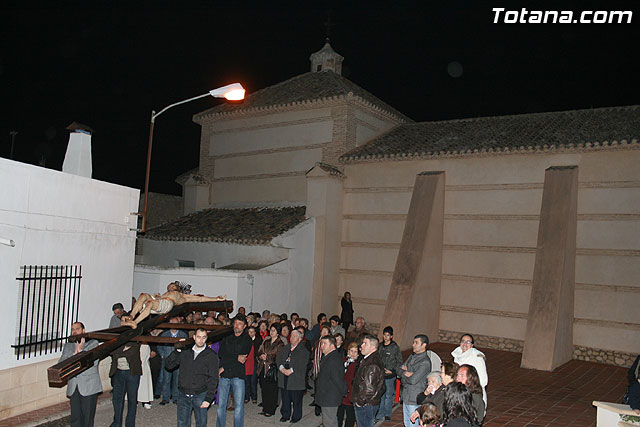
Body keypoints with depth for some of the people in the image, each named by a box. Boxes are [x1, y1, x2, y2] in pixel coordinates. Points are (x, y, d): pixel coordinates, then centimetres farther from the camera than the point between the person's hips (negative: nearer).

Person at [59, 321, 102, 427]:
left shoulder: (93, 343, 5)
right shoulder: (68, 345, 15)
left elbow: (94, 362, -9)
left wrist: (80, 350, -12)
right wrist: (74, 353, -11)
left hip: (89, 386, -3)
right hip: (73, 387, 3)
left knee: (88, 418, 1)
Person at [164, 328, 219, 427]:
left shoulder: (211, 355, -2)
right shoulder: (185, 352, 7)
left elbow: (213, 379, -4)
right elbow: (169, 365, 6)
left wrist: (208, 399, -11)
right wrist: (177, 351, -7)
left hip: (200, 395, -2)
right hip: (183, 395, 2)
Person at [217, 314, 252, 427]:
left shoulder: (247, 340, 4)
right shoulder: (226, 338, 14)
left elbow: (243, 357, -6)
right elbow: (221, 354, 0)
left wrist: (224, 367, -7)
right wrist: (236, 358, -13)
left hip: (238, 376, -3)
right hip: (224, 375, 3)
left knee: (239, 406, -3)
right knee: (221, 404, 6)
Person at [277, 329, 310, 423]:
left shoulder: (303, 350, -4)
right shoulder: (285, 348, 15)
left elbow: (302, 364, -15)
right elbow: (278, 358, 7)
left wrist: (291, 370, -21)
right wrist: (282, 368, -11)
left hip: (296, 379, -5)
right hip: (284, 378, 5)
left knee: (296, 399, 4)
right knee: (285, 398, 12)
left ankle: (296, 416, 18)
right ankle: (285, 415, 26)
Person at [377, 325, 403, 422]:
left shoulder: (395, 347, -5)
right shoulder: (380, 346, 7)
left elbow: (399, 362, -1)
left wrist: (392, 371, -10)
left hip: (390, 375, -3)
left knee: (389, 395, 5)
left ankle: (387, 415, 20)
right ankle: (379, 415, 14)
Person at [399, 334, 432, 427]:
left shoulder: (425, 362, -18)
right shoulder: (411, 357, 10)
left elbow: (413, 380, -23)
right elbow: (399, 370, 10)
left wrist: (403, 377, -4)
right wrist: (405, 373, -12)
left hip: (415, 399, -8)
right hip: (406, 396, 8)